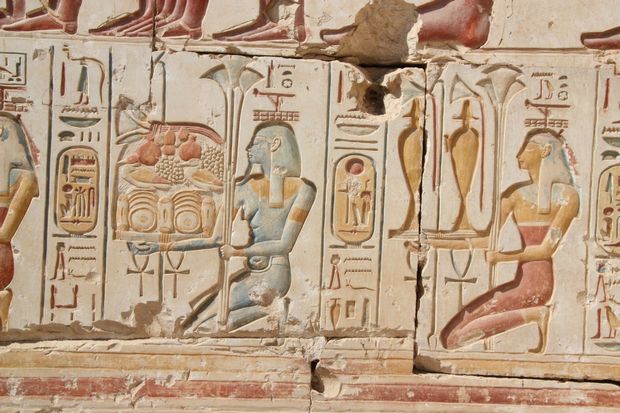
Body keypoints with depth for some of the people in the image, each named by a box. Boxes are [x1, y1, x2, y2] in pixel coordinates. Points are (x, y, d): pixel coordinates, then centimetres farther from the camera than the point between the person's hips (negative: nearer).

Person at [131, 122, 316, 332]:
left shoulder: (302, 189, -3)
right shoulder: (244, 188, 9)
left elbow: (285, 244, -8)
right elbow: (215, 240, 8)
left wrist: (237, 252, -7)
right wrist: (159, 247, 3)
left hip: (273, 277, -6)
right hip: (250, 274, 6)